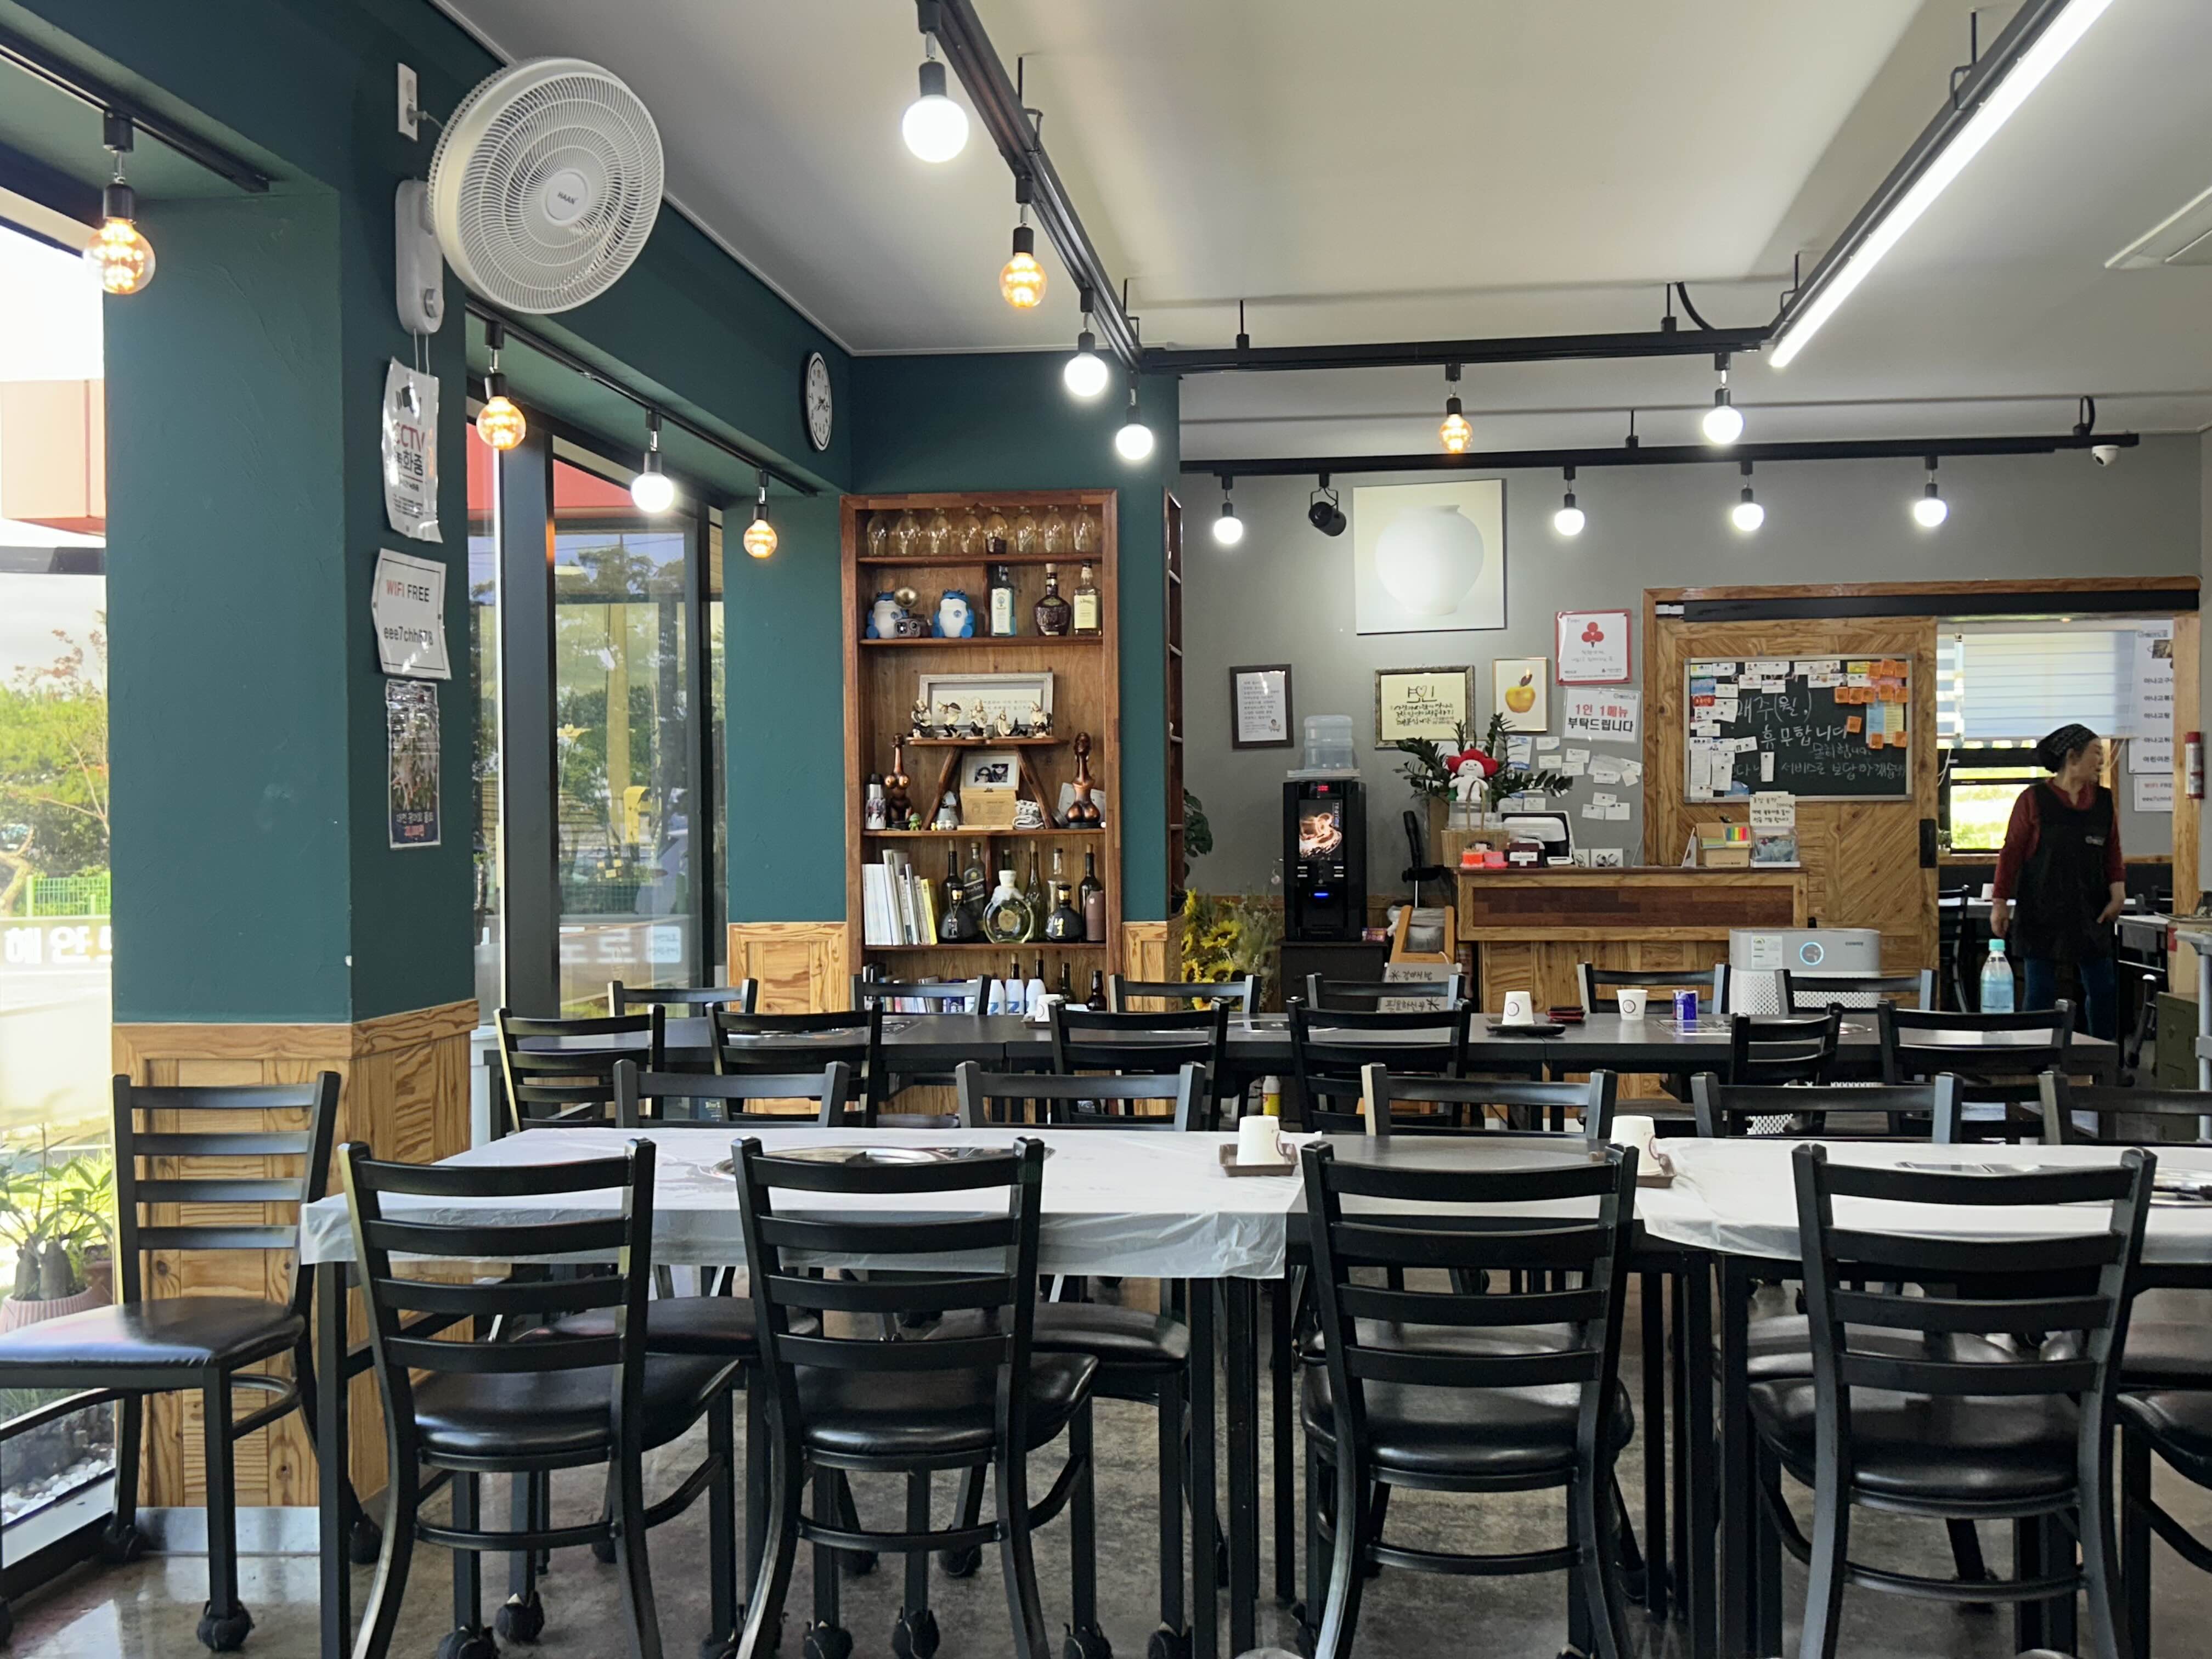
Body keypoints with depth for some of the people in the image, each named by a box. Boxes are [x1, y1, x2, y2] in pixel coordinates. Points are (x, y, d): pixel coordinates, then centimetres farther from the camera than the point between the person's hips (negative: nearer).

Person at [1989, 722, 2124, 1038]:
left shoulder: (2103, 801, 8)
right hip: (2042, 914, -4)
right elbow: (2012, 852, -4)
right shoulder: (2034, 799, -5)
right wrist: (2000, 902, -7)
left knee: (2102, 990, 4)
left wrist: (2117, 893, -3)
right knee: (2040, 992, 2)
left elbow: (2112, 852, 11)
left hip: (2090, 914, 4)